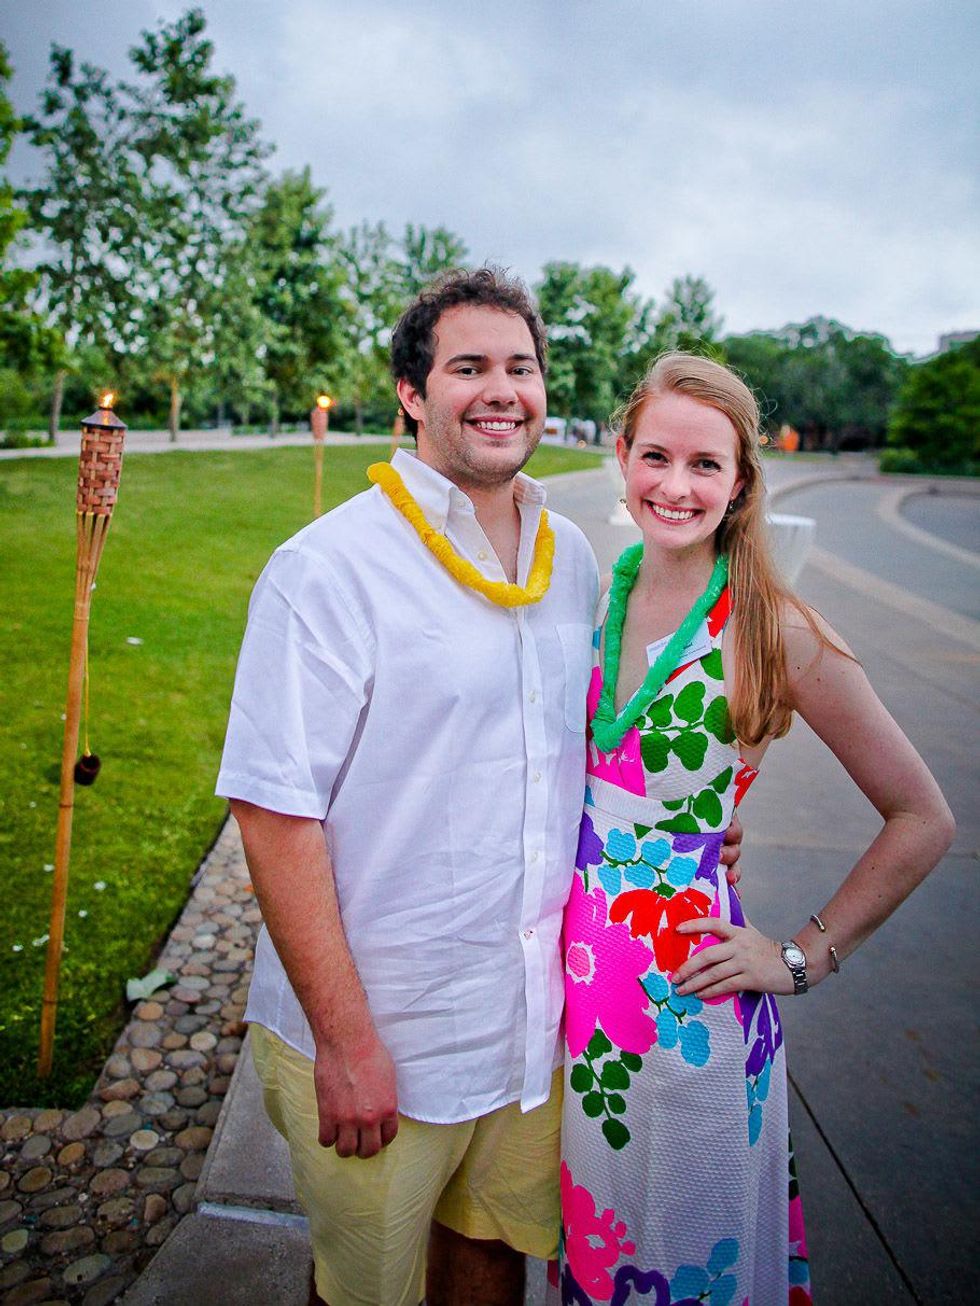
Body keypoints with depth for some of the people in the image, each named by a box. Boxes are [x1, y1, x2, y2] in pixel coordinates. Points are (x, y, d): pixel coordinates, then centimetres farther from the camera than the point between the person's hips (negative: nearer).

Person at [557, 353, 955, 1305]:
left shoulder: (774, 632, -15)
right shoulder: (593, 597, -2)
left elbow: (921, 819, -7)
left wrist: (804, 958, -7)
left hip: (689, 987, -4)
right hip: (578, 958, 4)